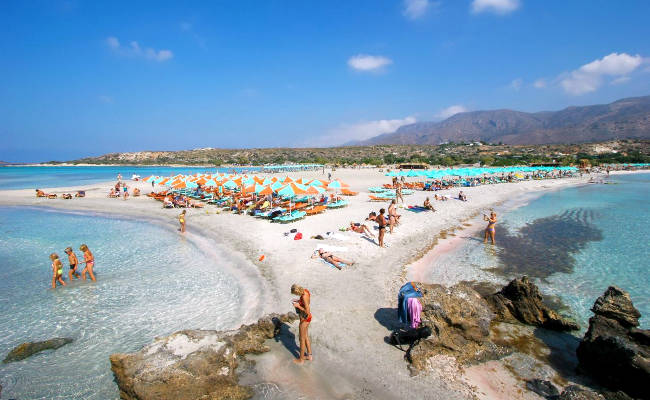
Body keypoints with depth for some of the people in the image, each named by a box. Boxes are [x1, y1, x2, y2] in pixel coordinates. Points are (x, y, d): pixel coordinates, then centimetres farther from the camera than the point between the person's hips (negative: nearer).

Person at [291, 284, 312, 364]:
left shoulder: (304, 296, -32)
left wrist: (298, 306, -25)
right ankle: (309, 356, 39)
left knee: (302, 339, 11)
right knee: (306, 337, 24)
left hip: (304, 319, -9)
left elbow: (307, 311, -31)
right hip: (306, 317, 9)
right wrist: (298, 301, 3)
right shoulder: (305, 291, -4)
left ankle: (301, 359, 29)